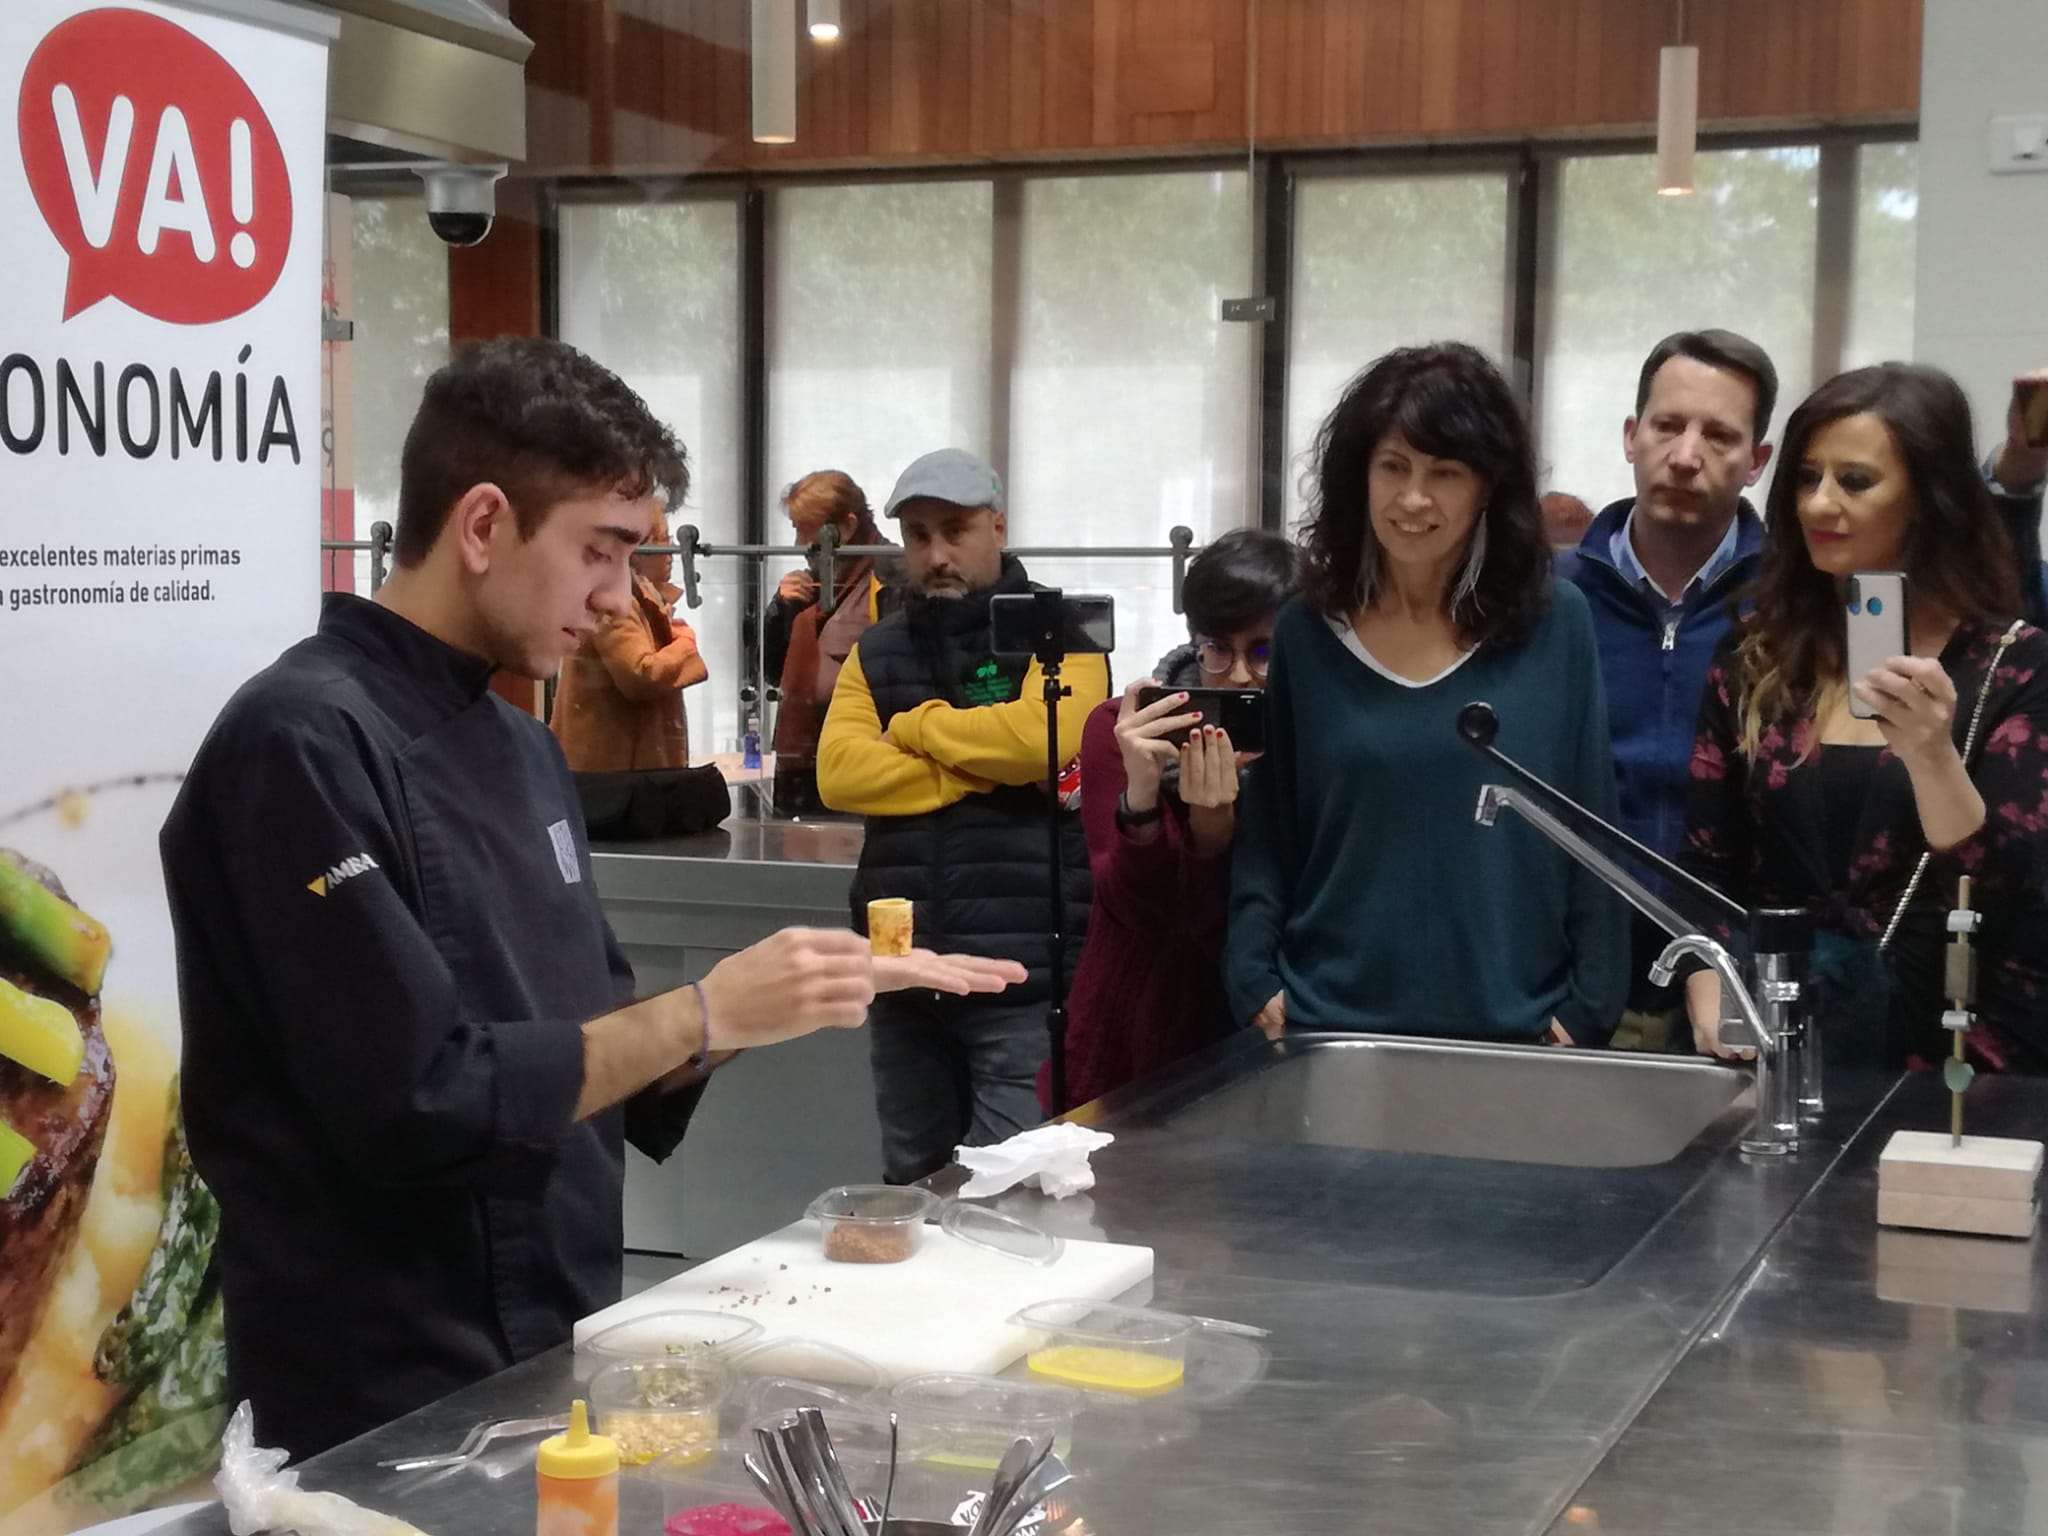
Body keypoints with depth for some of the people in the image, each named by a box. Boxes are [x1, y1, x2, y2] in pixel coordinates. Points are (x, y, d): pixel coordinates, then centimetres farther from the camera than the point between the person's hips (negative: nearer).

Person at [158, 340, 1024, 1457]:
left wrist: (808, 994, -1)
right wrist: (706, 1013, -19)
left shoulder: (521, 743, 10)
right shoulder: (305, 742, -18)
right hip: (389, 1410, -8)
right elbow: (419, 1101, -25)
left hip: (553, 1361, 8)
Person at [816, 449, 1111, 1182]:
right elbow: (840, 771, -3)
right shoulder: (875, 652, 13)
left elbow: (1044, 736, -20)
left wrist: (916, 726, -5)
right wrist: (984, 771, -11)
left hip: (1023, 973, -5)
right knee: (912, 1190, 15)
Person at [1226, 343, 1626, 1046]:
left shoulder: (1556, 627, -2)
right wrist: (1256, 985, -6)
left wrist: (1585, 1010, -4)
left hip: (1512, 1033, 0)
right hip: (1327, 1026, 1)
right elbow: (1264, 838, 3)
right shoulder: (1305, 634, 0)